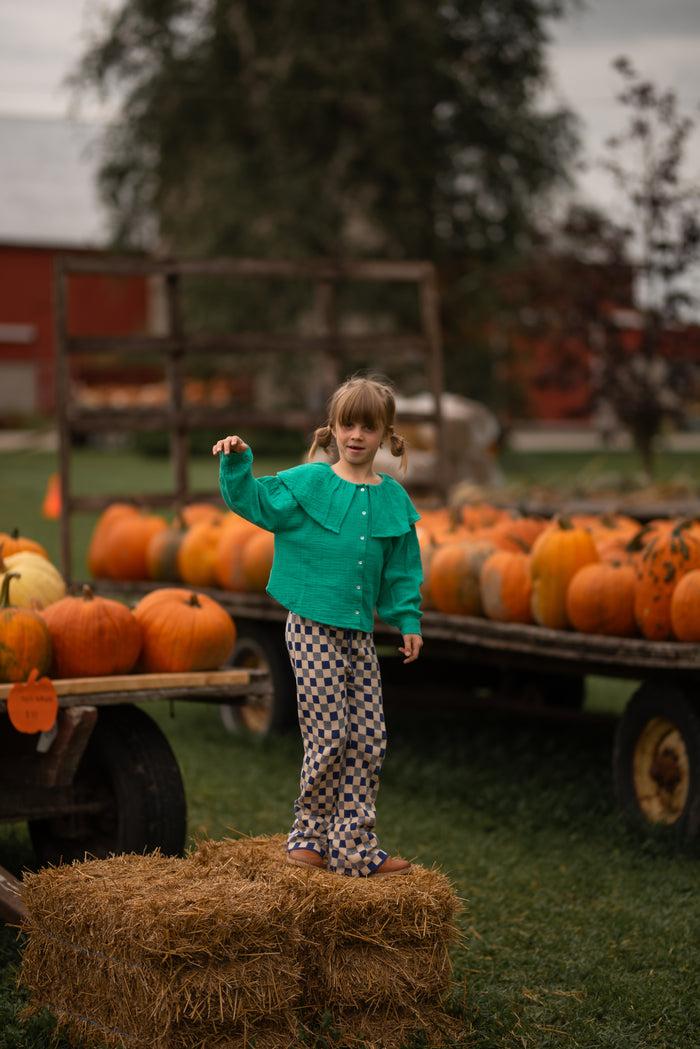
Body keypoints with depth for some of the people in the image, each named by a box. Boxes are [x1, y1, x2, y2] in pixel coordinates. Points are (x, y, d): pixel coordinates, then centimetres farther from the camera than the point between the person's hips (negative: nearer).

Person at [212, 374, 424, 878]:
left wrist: (409, 621, 9)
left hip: (359, 633, 5)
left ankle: (354, 846, 13)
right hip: (312, 628, -5)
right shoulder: (307, 482, -3)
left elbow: (401, 569, 12)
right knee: (328, 739, -5)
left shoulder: (393, 499, 7)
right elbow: (254, 500, -1)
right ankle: (310, 835, 12)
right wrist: (237, 465, -17)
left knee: (369, 741, 5)